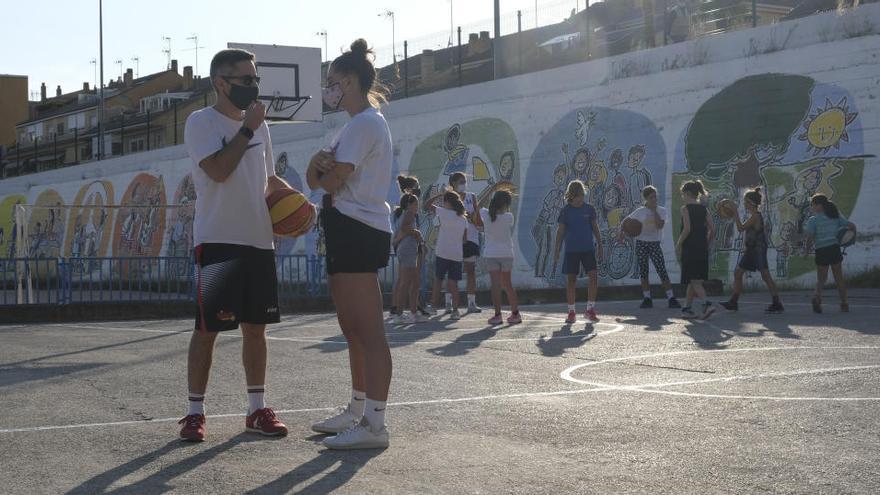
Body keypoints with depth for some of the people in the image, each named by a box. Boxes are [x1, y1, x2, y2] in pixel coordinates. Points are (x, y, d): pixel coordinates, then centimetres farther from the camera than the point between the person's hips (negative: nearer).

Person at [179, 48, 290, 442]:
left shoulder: (258, 124, 15)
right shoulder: (201, 122, -5)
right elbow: (219, 170, -19)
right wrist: (246, 129, -13)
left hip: (259, 240, 7)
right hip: (217, 240, -6)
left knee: (255, 326, 10)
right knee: (207, 328, -3)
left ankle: (257, 409, 17)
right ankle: (195, 412, 5)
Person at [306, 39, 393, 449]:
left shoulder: (364, 123, -11)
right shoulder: (360, 124, 22)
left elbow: (331, 182, -16)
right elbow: (315, 179, 14)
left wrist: (320, 173, 6)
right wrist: (319, 163, -9)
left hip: (358, 230, -11)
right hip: (348, 231, 11)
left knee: (368, 331, -13)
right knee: (353, 330, 15)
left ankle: (374, 424, -15)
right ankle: (357, 412, 23)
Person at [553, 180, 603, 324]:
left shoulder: (589, 209, 4)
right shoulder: (566, 211, 0)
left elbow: (595, 228, 10)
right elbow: (560, 231, 3)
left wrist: (600, 245, 6)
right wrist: (557, 250, -1)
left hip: (588, 249, 1)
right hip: (571, 250, -1)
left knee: (594, 276, -11)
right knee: (571, 280, 1)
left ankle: (590, 310, 0)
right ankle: (571, 312, 11)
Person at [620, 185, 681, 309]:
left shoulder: (661, 211, 0)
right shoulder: (640, 212, 1)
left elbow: (660, 225, -16)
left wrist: (654, 210, -13)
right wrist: (622, 231, -7)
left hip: (655, 244, -1)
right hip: (641, 243, 1)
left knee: (662, 271, -9)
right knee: (643, 271, 5)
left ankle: (671, 298, -8)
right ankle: (647, 299, 14)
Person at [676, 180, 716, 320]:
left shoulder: (685, 209, -8)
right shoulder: (704, 209, 9)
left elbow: (687, 229, -18)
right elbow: (712, 229, 5)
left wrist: (678, 244, -9)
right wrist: (705, 242, 17)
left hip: (689, 249, -6)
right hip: (703, 249, 6)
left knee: (694, 280, -4)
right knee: (694, 280, 15)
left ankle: (706, 304, -22)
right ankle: (687, 308, 22)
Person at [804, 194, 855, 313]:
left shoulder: (813, 220, -5)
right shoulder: (835, 217, 8)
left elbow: (810, 238, -13)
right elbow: (852, 226, 4)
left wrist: (807, 251, -1)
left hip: (821, 251, -3)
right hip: (835, 248, 3)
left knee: (821, 278, 11)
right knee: (839, 277, 13)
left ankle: (818, 296, -16)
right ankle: (844, 304, 14)